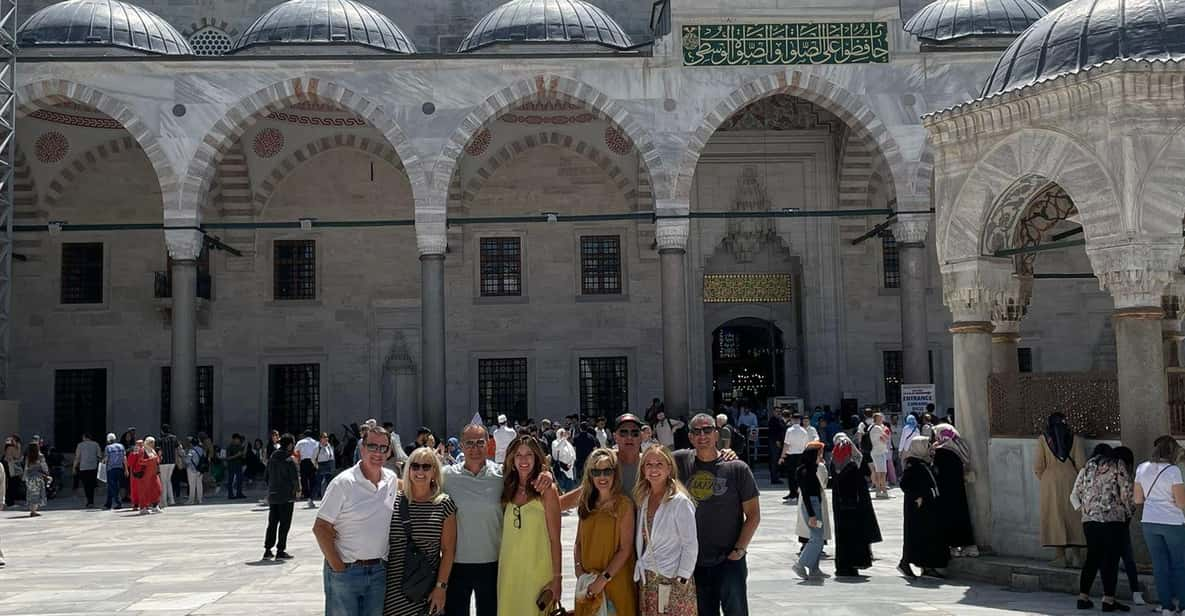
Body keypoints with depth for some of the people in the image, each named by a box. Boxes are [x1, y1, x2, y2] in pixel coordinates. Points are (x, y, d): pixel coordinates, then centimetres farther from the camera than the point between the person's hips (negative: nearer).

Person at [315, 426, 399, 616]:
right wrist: (337, 565, -12)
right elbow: (320, 528, -10)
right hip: (345, 571, -5)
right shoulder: (343, 482, -10)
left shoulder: (391, 479, 4)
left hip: (379, 571, 5)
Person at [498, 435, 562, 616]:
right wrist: (498, 571, 7)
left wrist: (557, 578, -9)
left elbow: (554, 539, -6)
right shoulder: (508, 490, 8)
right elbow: (505, 534, 13)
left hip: (537, 572, -4)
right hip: (508, 572, 4)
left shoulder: (546, 490, -5)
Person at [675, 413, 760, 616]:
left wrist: (740, 548, -9)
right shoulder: (681, 462, 2)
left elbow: (753, 515, -1)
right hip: (695, 563, 3)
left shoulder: (737, 468, -4)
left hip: (730, 561, -3)